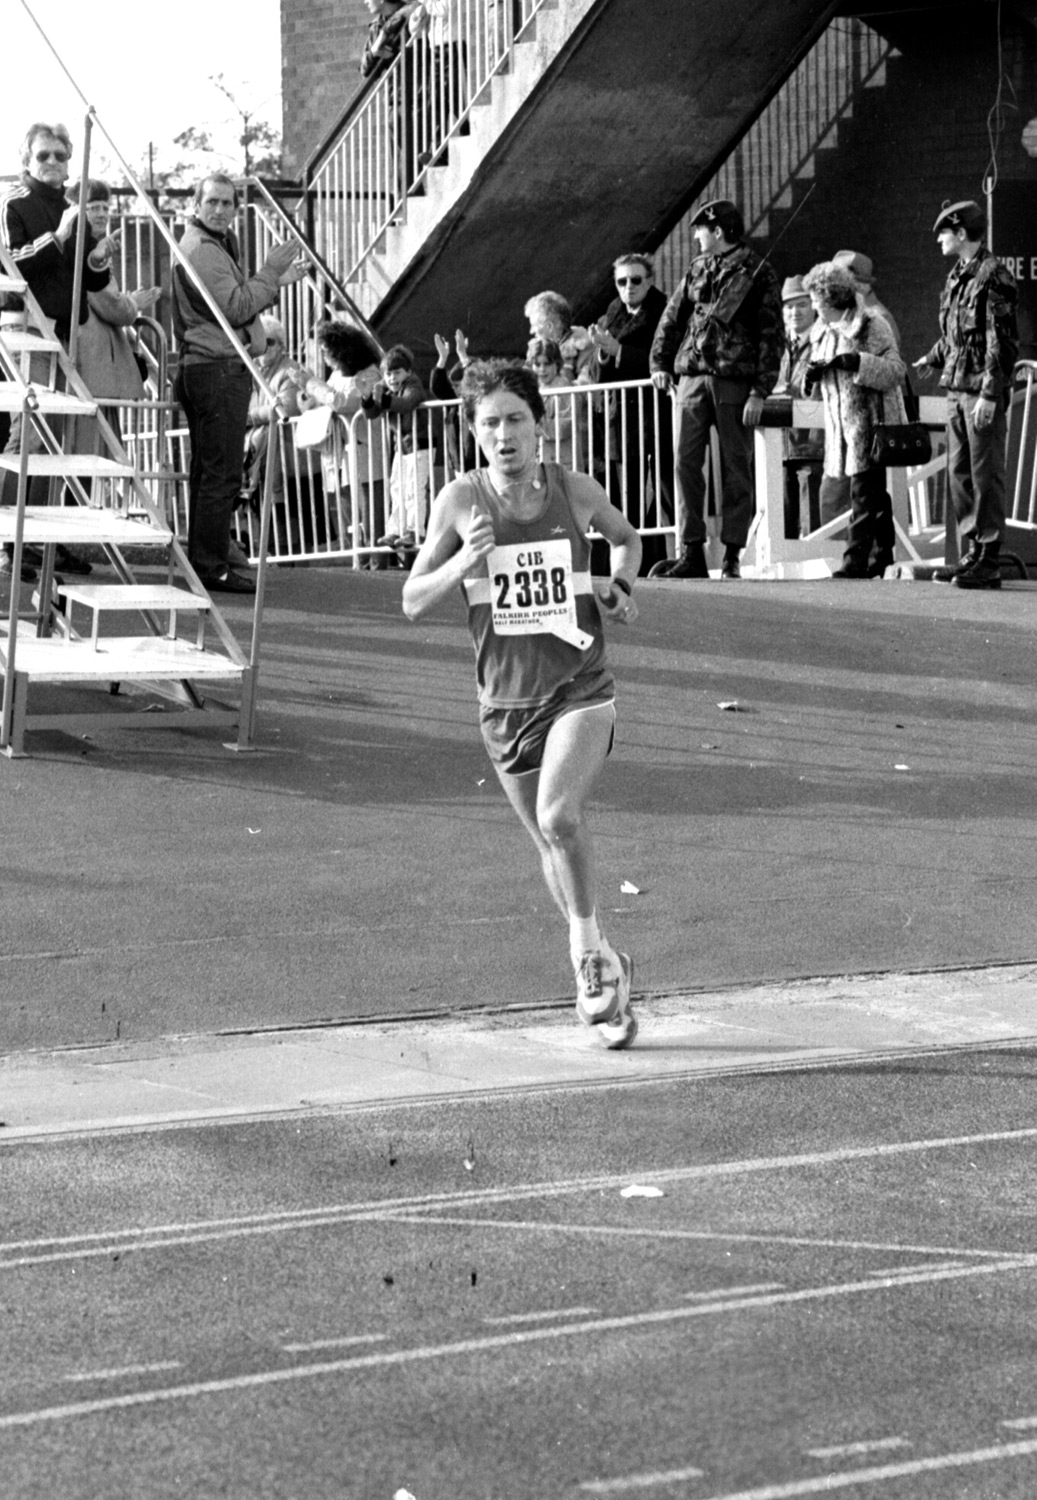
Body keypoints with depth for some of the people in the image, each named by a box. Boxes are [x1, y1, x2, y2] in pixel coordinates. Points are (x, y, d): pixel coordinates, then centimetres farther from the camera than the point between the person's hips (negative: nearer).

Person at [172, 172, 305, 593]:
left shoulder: (217, 245, 22)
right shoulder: (201, 251, -12)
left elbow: (237, 302, 26)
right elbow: (236, 308, -20)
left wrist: (276, 280, 17)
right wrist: (270, 274, -14)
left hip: (220, 369, 11)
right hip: (217, 371, -11)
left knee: (208, 471, 14)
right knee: (222, 475, -11)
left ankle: (203, 563, 19)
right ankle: (212, 568, -11)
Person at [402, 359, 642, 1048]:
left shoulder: (576, 491, -3)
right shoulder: (460, 501, -4)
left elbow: (628, 538, 19)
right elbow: (412, 601, -1)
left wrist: (620, 588, 0)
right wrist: (461, 563, -18)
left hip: (581, 688, -2)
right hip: (505, 699, 2)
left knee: (559, 816, -25)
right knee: (551, 841, 12)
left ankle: (590, 946, -3)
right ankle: (607, 970, 31)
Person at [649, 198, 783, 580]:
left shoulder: (757, 274, 0)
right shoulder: (698, 269, 15)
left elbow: (771, 335, -4)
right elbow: (673, 316, 20)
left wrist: (759, 392, -11)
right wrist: (660, 363, 8)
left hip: (735, 382, -4)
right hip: (692, 377, 4)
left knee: (735, 469, 0)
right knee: (686, 463, -3)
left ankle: (732, 556, 5)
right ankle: (691, 552, -1)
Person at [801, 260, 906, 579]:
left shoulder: (872, 325, -9)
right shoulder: (823, 332, 15)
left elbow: (896, 371, -13)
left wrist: (857, 362, -23)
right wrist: (814, 373, 3)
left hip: (871, 422, -7)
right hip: (843, 425, 7)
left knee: (864, 495, -8)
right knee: (874, 495, 10)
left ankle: (856, 560, -10)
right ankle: (885, 556, 15)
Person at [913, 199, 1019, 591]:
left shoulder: (993, 276, -12)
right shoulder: (956, 277, 15)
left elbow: (1002, 341, -16)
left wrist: (989, 395, -19)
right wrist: (932, 360, 26)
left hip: (983, 391, -9)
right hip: (956, 389, 9)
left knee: (985, 474, -5)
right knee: (959, 472, 10)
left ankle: (989, 561, -2)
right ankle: (973, 549, 17)